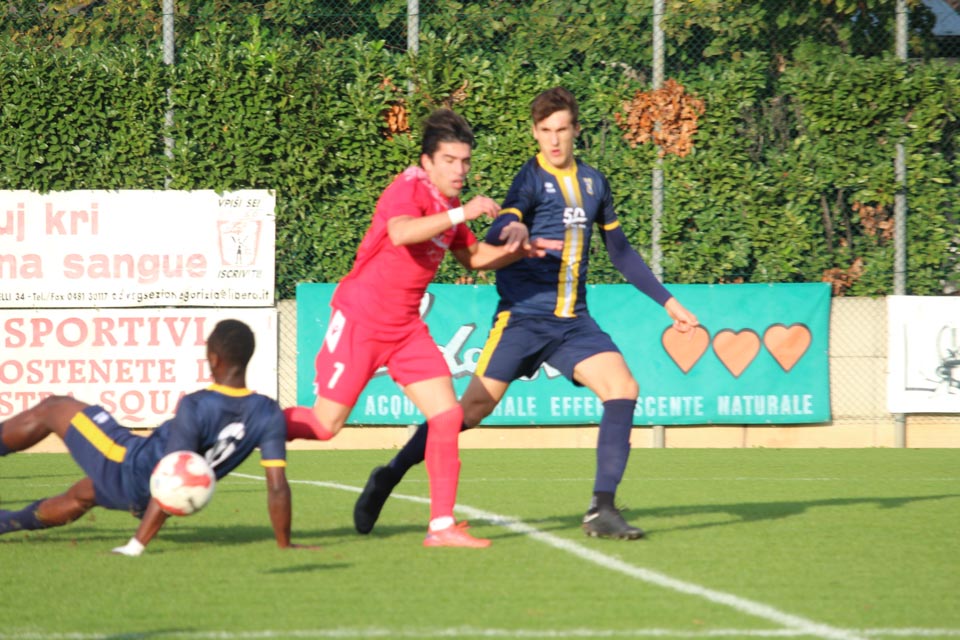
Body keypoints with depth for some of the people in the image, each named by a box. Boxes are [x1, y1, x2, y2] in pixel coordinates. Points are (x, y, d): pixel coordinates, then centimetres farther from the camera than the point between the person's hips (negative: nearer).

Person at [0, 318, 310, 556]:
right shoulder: (269, 416, -18)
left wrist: (137, 544, -29)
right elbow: (277, 487, -19)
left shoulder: (195, 407, -32)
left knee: (53, 408, 13)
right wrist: (284, 544, -8)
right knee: (79, 497, 35)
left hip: (127, 468, -6)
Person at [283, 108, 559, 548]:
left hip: (405, 327, 8)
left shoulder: (449, 207, 9)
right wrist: (462, 213, -40)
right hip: (360, 321, -8)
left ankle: (442, 526, -1)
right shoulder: (409, 190, -16)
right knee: (325, 425, -6)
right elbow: (401, 233, -38)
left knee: (447, 415, -5)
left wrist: (519, 250, 9)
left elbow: (473, 257, 25)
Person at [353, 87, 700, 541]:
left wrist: (668, 302, 22)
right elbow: (495, 239, -21)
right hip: (522, 316, -5)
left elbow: (621, 252, 23)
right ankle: (389, 478, 12)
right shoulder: (532, 180, -6)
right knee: (471, 410, -7)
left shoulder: (593, 183, 13)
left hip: (572, 321, 5)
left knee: (623, 388, -16)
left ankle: (602, 511, -13)